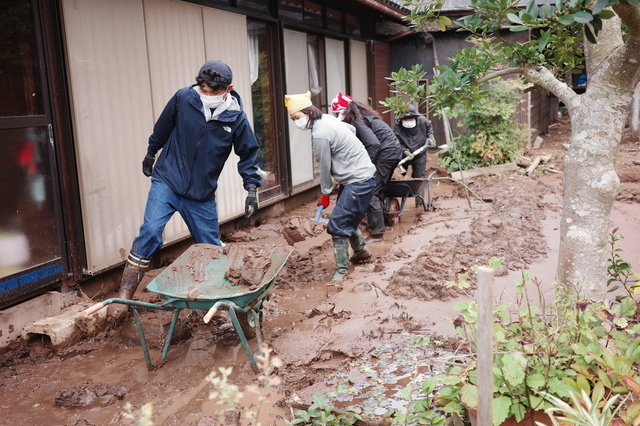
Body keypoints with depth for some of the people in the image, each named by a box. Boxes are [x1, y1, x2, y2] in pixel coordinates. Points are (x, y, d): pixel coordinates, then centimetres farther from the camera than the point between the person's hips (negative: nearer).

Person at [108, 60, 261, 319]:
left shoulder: (236, 118, -9)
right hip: (166, 181, -1)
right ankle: (125, 294, -9)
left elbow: (248, 154, 5)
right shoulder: (183, 99, -10)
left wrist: (251, 187, -2)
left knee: (211, 248, 9)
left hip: (203, 194, 1)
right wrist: (150, 153, 21)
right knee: (150, 231, -19)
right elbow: (162, 129, 9)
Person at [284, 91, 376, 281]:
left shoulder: (320, 134, -23)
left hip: (359, 181, -10)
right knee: (348, 219, 21)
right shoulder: (326, 118, 5)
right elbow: (352, 129, 20)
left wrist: (325, 194, -2)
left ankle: (341, 271, -3)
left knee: (337, 224, -10)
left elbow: (325, 167, -14)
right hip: (358, 175, 10)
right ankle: (361, 251, 41)